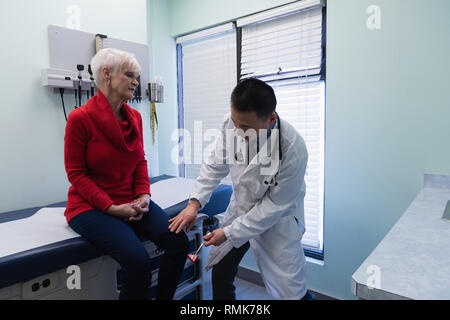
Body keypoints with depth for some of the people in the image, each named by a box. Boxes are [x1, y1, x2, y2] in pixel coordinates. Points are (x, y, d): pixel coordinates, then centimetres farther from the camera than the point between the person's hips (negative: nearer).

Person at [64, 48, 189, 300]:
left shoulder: (135, 117, 6)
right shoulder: (80, 118, -10)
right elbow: (76, 173, -9)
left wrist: (144, 196, -5)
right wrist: (111, 207, -16)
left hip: (132, 202, 5)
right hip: (91, 207, -5)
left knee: (179, 242, -15)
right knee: (138, 260, -27)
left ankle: (164, 298, 7)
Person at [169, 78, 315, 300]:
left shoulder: (293, 150, -32)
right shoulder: (232, 125, -20)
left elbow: (274, 205, -22)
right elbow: (215, 165, -5)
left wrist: (229, 233, -19)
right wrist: (195, 203, -16)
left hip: (276, 218, -4)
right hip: (240, 208, 5)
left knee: (290, 293, 3)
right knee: (220, 273, 16)